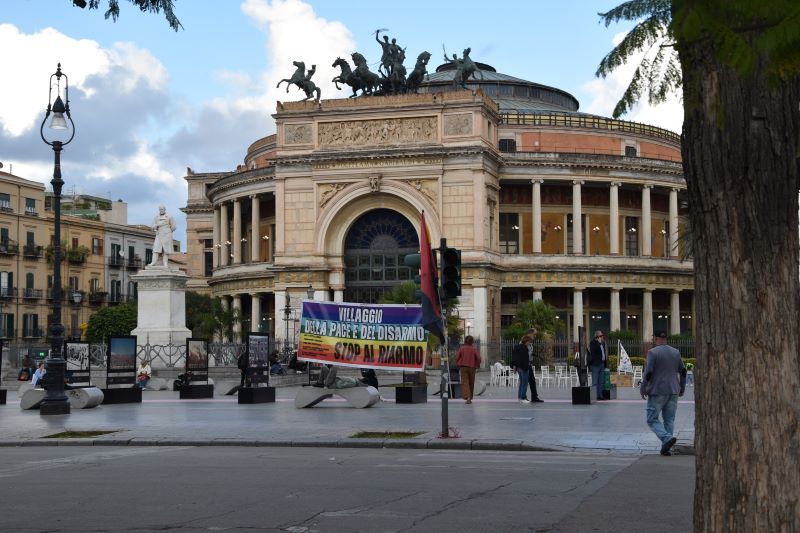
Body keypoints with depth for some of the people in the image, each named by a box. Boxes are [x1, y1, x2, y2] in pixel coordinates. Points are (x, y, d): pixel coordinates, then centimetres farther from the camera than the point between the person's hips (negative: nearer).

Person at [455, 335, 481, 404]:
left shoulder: (461, 348, -2)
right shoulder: (474, 349, -3)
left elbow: (457, 357, -1)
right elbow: (478, 358, -7)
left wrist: (458, 365, 15)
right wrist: (477, 366, 10)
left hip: (463, 367, -1)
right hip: (472, 367, 1)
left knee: (464, 383, -4)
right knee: (471, 383, 13)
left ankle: (467, 397, -21)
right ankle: (470, 398, 20)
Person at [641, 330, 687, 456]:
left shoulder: (653, 352, -10)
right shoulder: (676, 352, 8)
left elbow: (648, 373, -15)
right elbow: (683, 371, 11)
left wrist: (642, 389, -4)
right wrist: (682, 388, 22)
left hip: (657, 391, -5)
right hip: (673, 391, 5)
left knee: (652, 419, 1)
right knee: (669, 420, 9)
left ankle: (667, 438, -20)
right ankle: (665, 448, 6)